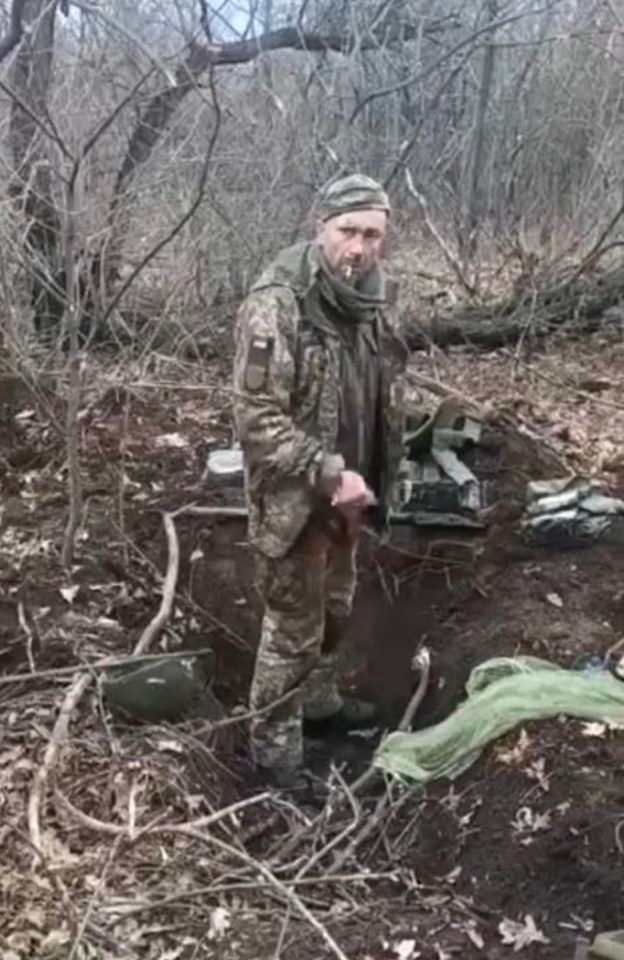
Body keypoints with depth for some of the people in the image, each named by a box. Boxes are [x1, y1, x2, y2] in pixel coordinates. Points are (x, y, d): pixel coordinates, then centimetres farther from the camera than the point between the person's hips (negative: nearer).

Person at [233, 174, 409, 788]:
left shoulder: (375, 298, 1)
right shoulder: (277, 304, -24)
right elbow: (257, 418, -26)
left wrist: (375, 480, 14)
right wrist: (329, 474, -29)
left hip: (347, 492, 8)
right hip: (293, 498, -7)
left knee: (334, 608, 25)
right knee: (293, 627, 5)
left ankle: (319, 698, 48)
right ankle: (273, 746, 24)